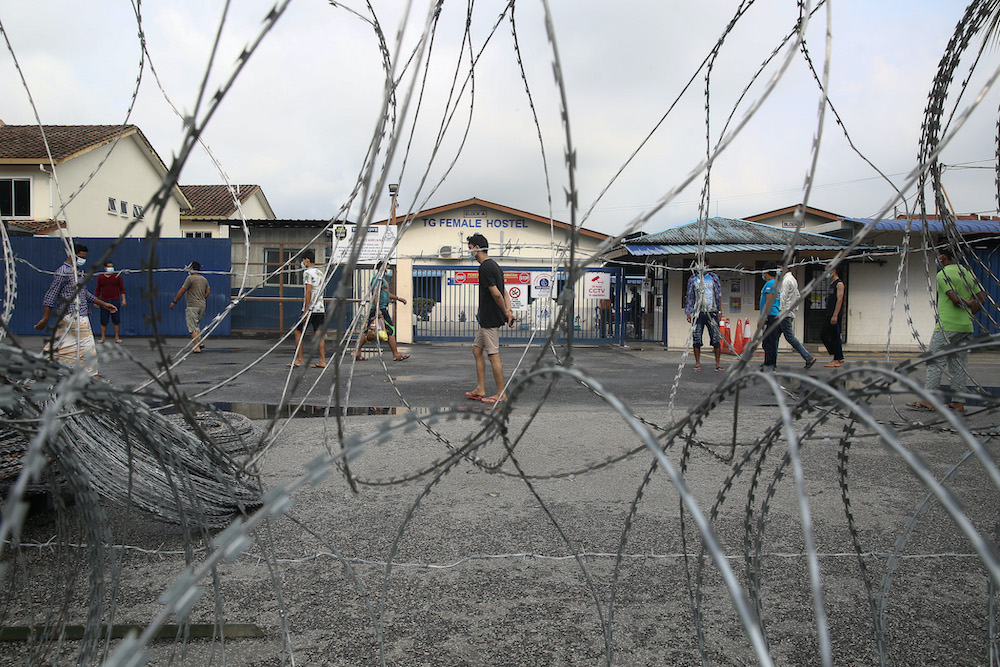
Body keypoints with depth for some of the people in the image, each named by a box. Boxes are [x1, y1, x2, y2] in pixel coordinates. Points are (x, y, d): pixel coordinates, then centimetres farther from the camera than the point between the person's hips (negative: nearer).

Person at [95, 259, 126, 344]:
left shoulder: (117, 276, 4)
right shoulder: (100, 277, 8)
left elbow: (122, 289, 5)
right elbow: (98, 290, 12)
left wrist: (123, 299, -4)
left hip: (115, 301, -1)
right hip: (104, 301, 1)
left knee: (116, 320, 0)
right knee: (103, 321, 1)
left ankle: (117, 337, 8)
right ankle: (102, 337, 9)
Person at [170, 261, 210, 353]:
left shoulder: (190, 278, -9)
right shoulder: (204, 279, 12)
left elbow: (182, 291, -7)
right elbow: (208, 292, 18)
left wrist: (174, 302, 1)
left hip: (192, 306, -7)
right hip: (202, 305, 7)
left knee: (192, 328, -4)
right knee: (196, 325, 20)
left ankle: (197, 347, -9)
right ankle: (200, 343, 10)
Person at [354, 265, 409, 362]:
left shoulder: (382, 279, 23)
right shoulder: (377, 277, -10)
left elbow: (386, 293, 34)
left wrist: (398, 298, 31)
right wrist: (378, 309, -26)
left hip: (382, 309, 11)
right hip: (380, 308, -11)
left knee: (368, 330, 8)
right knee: (391, 330, -7)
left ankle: (357, 352, 8)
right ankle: (396, 355, -3)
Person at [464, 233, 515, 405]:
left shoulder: (485, 268, -18)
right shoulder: (493, 265, 15)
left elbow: (496, 294, -21)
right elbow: (504, 292, 14)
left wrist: (506, 312, -9)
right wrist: (509, 310, 3)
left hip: (490, 319, -11)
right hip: (487, 319, 11)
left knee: (493, 355, -4)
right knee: (477, 350, 15)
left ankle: (501, 393, 3)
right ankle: (480, 389, 18)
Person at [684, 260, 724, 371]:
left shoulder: (714, 277, 10)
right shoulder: (693, 279, 11)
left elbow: (718, 295, 10)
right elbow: (690, 297, 13)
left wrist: (719, 310, 2)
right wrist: (688, 313, 6)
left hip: (712, 312, 0)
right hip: (698, 312, 1)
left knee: (716, 339, -5)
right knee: (697, 339, -2)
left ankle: (718, 363, 1)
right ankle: (697, 363, 8)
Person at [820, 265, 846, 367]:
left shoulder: (839, 284, -11)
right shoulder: (832, 284, 18)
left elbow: (839, 300, -18)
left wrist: (835, 316, -24)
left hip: (835, 315, -10)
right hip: (829, 315, 10)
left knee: (835, 337, -6)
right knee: (823, 335, 9)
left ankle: (837, 361, 0)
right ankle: (839, 357, 16)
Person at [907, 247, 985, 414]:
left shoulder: (943, 274, -9)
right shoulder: (968, 273, 15)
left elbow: (954, 297, -19)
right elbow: (981, 299, 16)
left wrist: (966, 303, 0)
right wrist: (968, 314, 17)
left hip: (947, 327, -8)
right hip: (966, 327, 8)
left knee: (935, 363, -5)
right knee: (960, 364, 9)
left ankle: (928, 400, -6)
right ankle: (959, 402, 10)